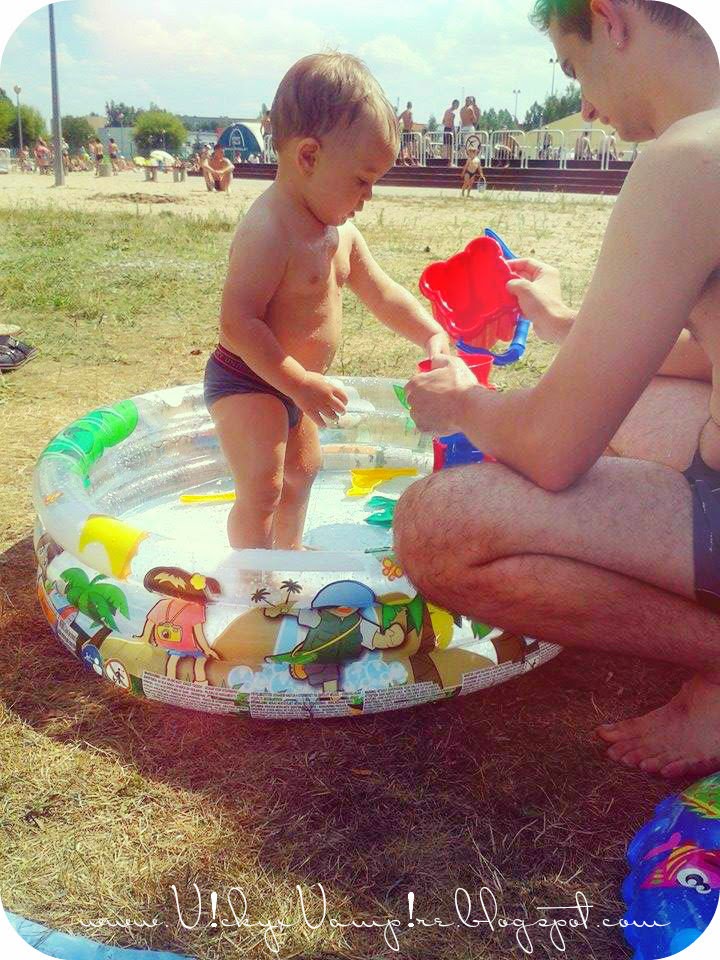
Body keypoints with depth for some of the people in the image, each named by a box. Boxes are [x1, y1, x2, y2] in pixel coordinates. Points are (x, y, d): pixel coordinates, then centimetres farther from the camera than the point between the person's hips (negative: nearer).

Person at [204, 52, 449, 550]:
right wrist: (301, 384, -30)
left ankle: (289, 550, 47)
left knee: (302, 471, 24)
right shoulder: (269, 231, -27)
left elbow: (383, 293, 12)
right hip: (247, 383, -10)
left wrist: (431, 334, -1)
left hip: (291, 384, 10)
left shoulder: (341, 232, 2)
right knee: (262, 489, -12)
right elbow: (238, 324, -31)